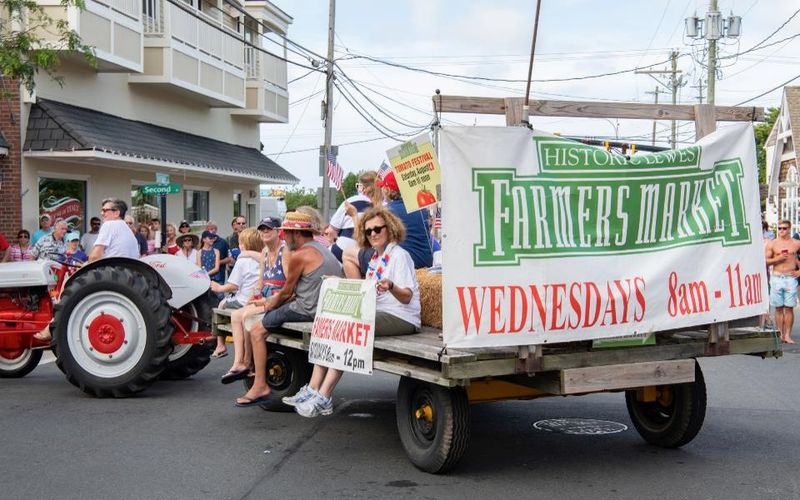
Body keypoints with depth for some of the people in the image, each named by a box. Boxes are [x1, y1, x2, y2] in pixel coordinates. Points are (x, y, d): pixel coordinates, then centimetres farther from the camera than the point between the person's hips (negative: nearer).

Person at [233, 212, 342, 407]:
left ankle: (260, 386, -3)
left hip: (309, 310, -10)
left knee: (257, 331, -3)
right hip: (325, 308, 10)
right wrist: (272, 301, 21)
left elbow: (287, 292, -4)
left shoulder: (300, 255, -12)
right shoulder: (320, 248, 18)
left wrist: (270, 305, 15)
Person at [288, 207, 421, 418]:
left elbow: (407, 297, -19)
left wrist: (391, 286, -37)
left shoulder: (399, 255, -8)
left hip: (401, 318, -9)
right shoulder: (374, 257, 18)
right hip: (377, 313, 9)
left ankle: (323, 398, -26)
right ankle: (313, 390, -13)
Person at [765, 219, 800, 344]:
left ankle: (787, 335, 3)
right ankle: (781, 334, 7)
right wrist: (778, 258, -11)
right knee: (778, 308, 2)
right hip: (777, 278, 0)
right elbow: (765, 261, 2)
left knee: (789, 308, 0)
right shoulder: (772, 244, 4)